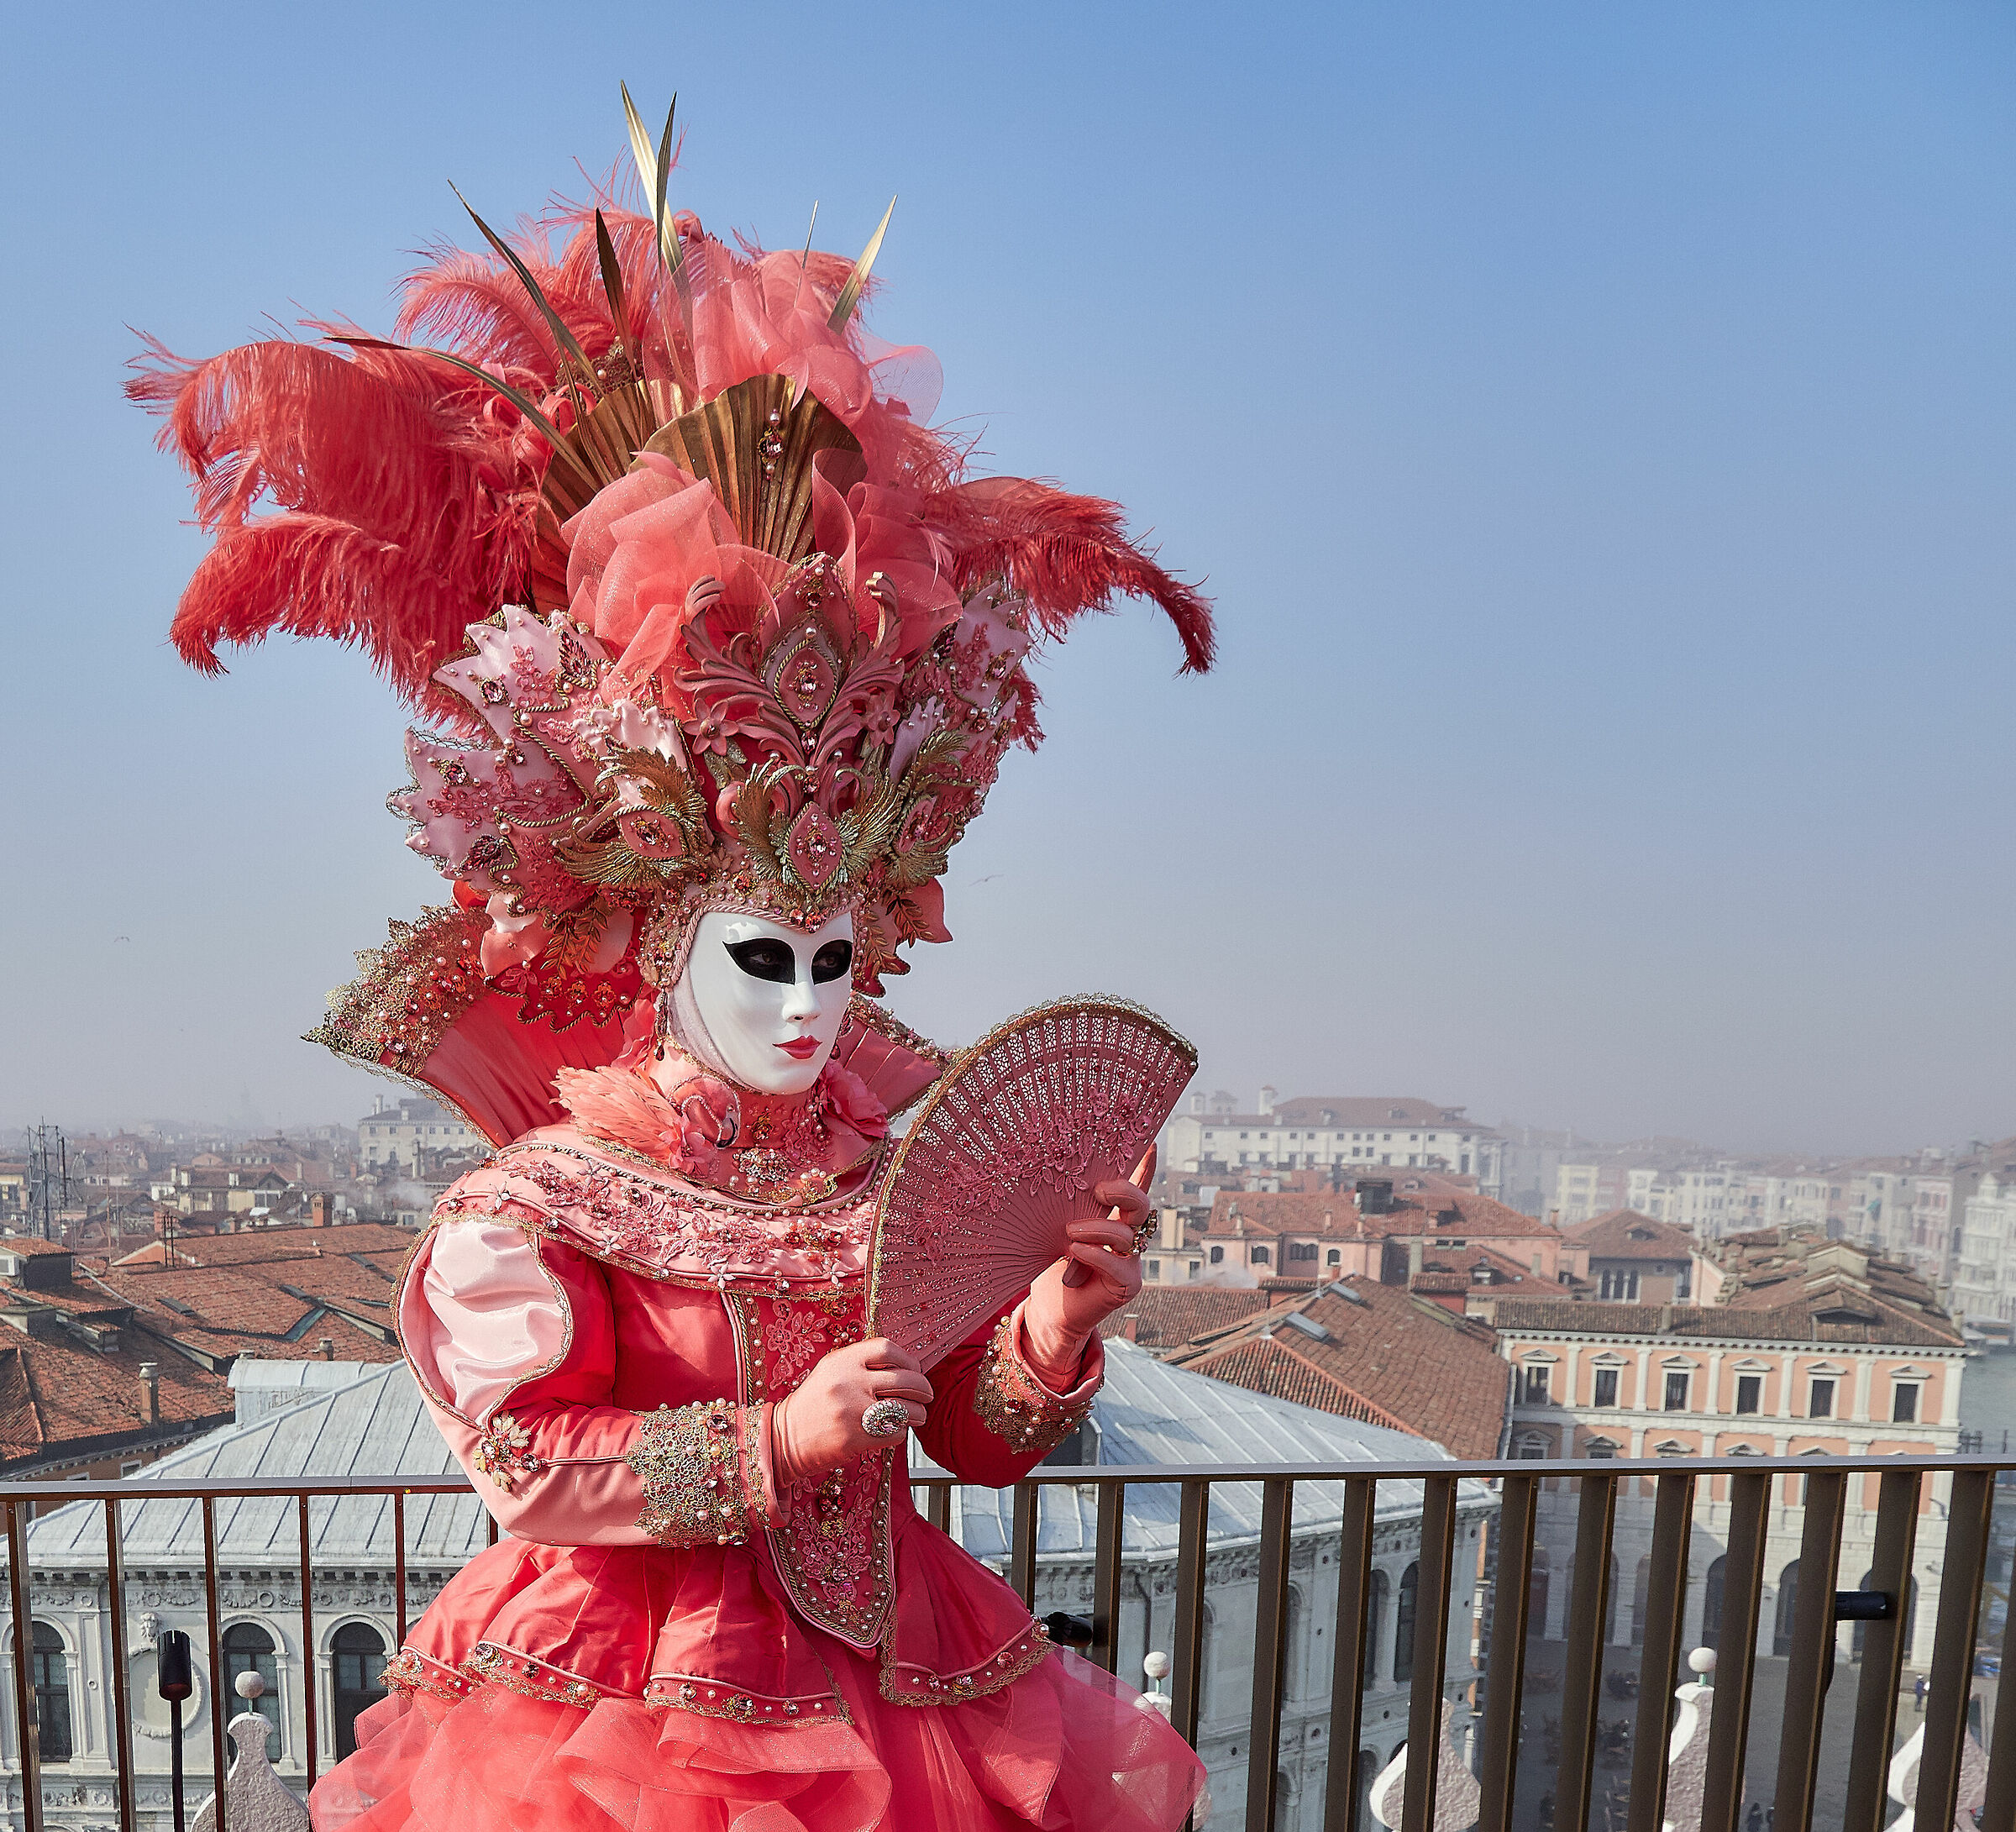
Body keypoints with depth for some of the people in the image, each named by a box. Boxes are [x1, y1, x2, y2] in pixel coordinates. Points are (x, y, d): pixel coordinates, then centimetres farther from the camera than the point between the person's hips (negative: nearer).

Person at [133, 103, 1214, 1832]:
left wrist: (1050, 1337, -18)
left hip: (892, 1687, 4)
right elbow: (528, 1468, -17)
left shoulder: (904, 1188, -5)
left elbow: (983, 1439, 1)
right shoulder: (529, 1209, -14)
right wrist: (774, 1447, -24)